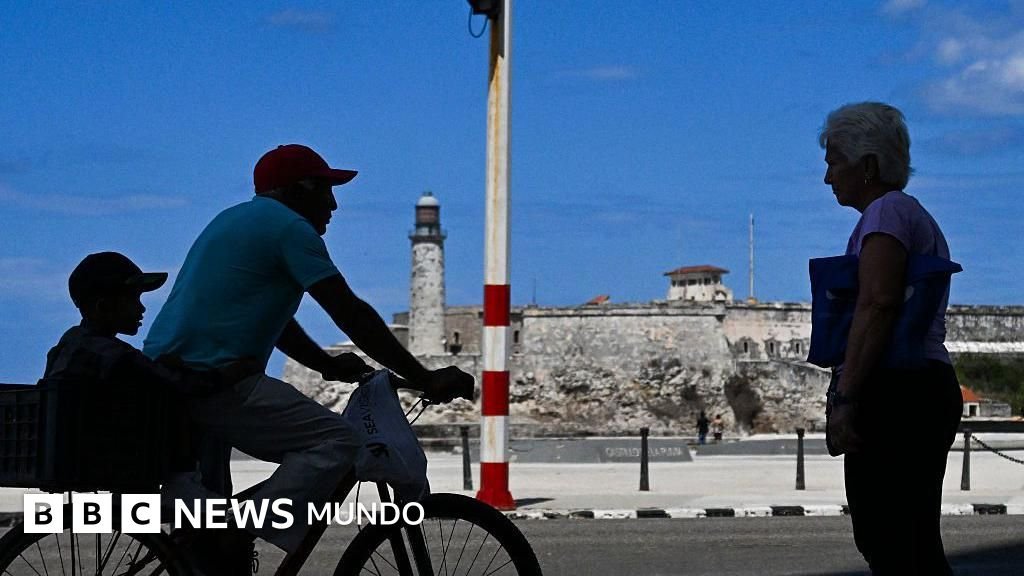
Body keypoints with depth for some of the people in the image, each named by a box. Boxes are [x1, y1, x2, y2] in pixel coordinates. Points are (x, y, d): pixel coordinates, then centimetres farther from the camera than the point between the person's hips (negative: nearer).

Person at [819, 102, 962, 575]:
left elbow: (877, 304, -19)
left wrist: (845, 396, -21)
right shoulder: (919, 218, 24)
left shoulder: (887, 211, -7)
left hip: (893, 391, -11)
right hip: (931, 388, 11)